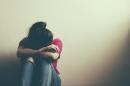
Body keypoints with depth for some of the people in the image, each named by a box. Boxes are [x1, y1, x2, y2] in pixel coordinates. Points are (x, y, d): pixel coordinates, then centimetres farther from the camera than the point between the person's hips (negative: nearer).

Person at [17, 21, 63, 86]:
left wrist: (31, 53, -19)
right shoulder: (26, 41, -5)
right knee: (28, 60, -26)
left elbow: (53, 56, -29)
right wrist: (43, 49, -31)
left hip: (50, 80, 0)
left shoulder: (56, 42, -8)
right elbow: (19, 53, -27)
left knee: (46, 61, -28)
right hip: (30, 79, 1)